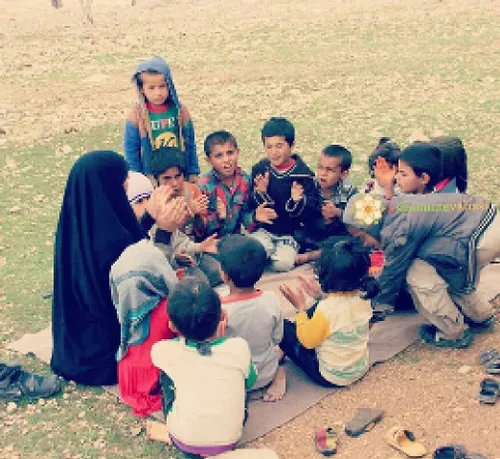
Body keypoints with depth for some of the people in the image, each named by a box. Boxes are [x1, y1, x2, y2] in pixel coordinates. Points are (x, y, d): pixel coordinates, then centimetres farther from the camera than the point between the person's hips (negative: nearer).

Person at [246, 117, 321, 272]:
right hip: (264, 230, 2)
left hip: (290, 232, -1)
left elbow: (312, 213, -9)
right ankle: (270, 250, 6)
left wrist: (298, 201, -28)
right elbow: (250, 207, -2)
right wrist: (260, 193, -22)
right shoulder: (259, 170, 1)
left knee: (283, 264, -23)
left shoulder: (303, 174, -6)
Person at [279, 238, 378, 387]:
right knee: (312, 313, 18)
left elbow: (307, 340, -16)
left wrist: (300, 307, -10)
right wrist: (320, 296, 6)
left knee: (284, 327, 5)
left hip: (331, 377, -7)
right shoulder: (363, 297, -12)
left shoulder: (327, 308, -33)